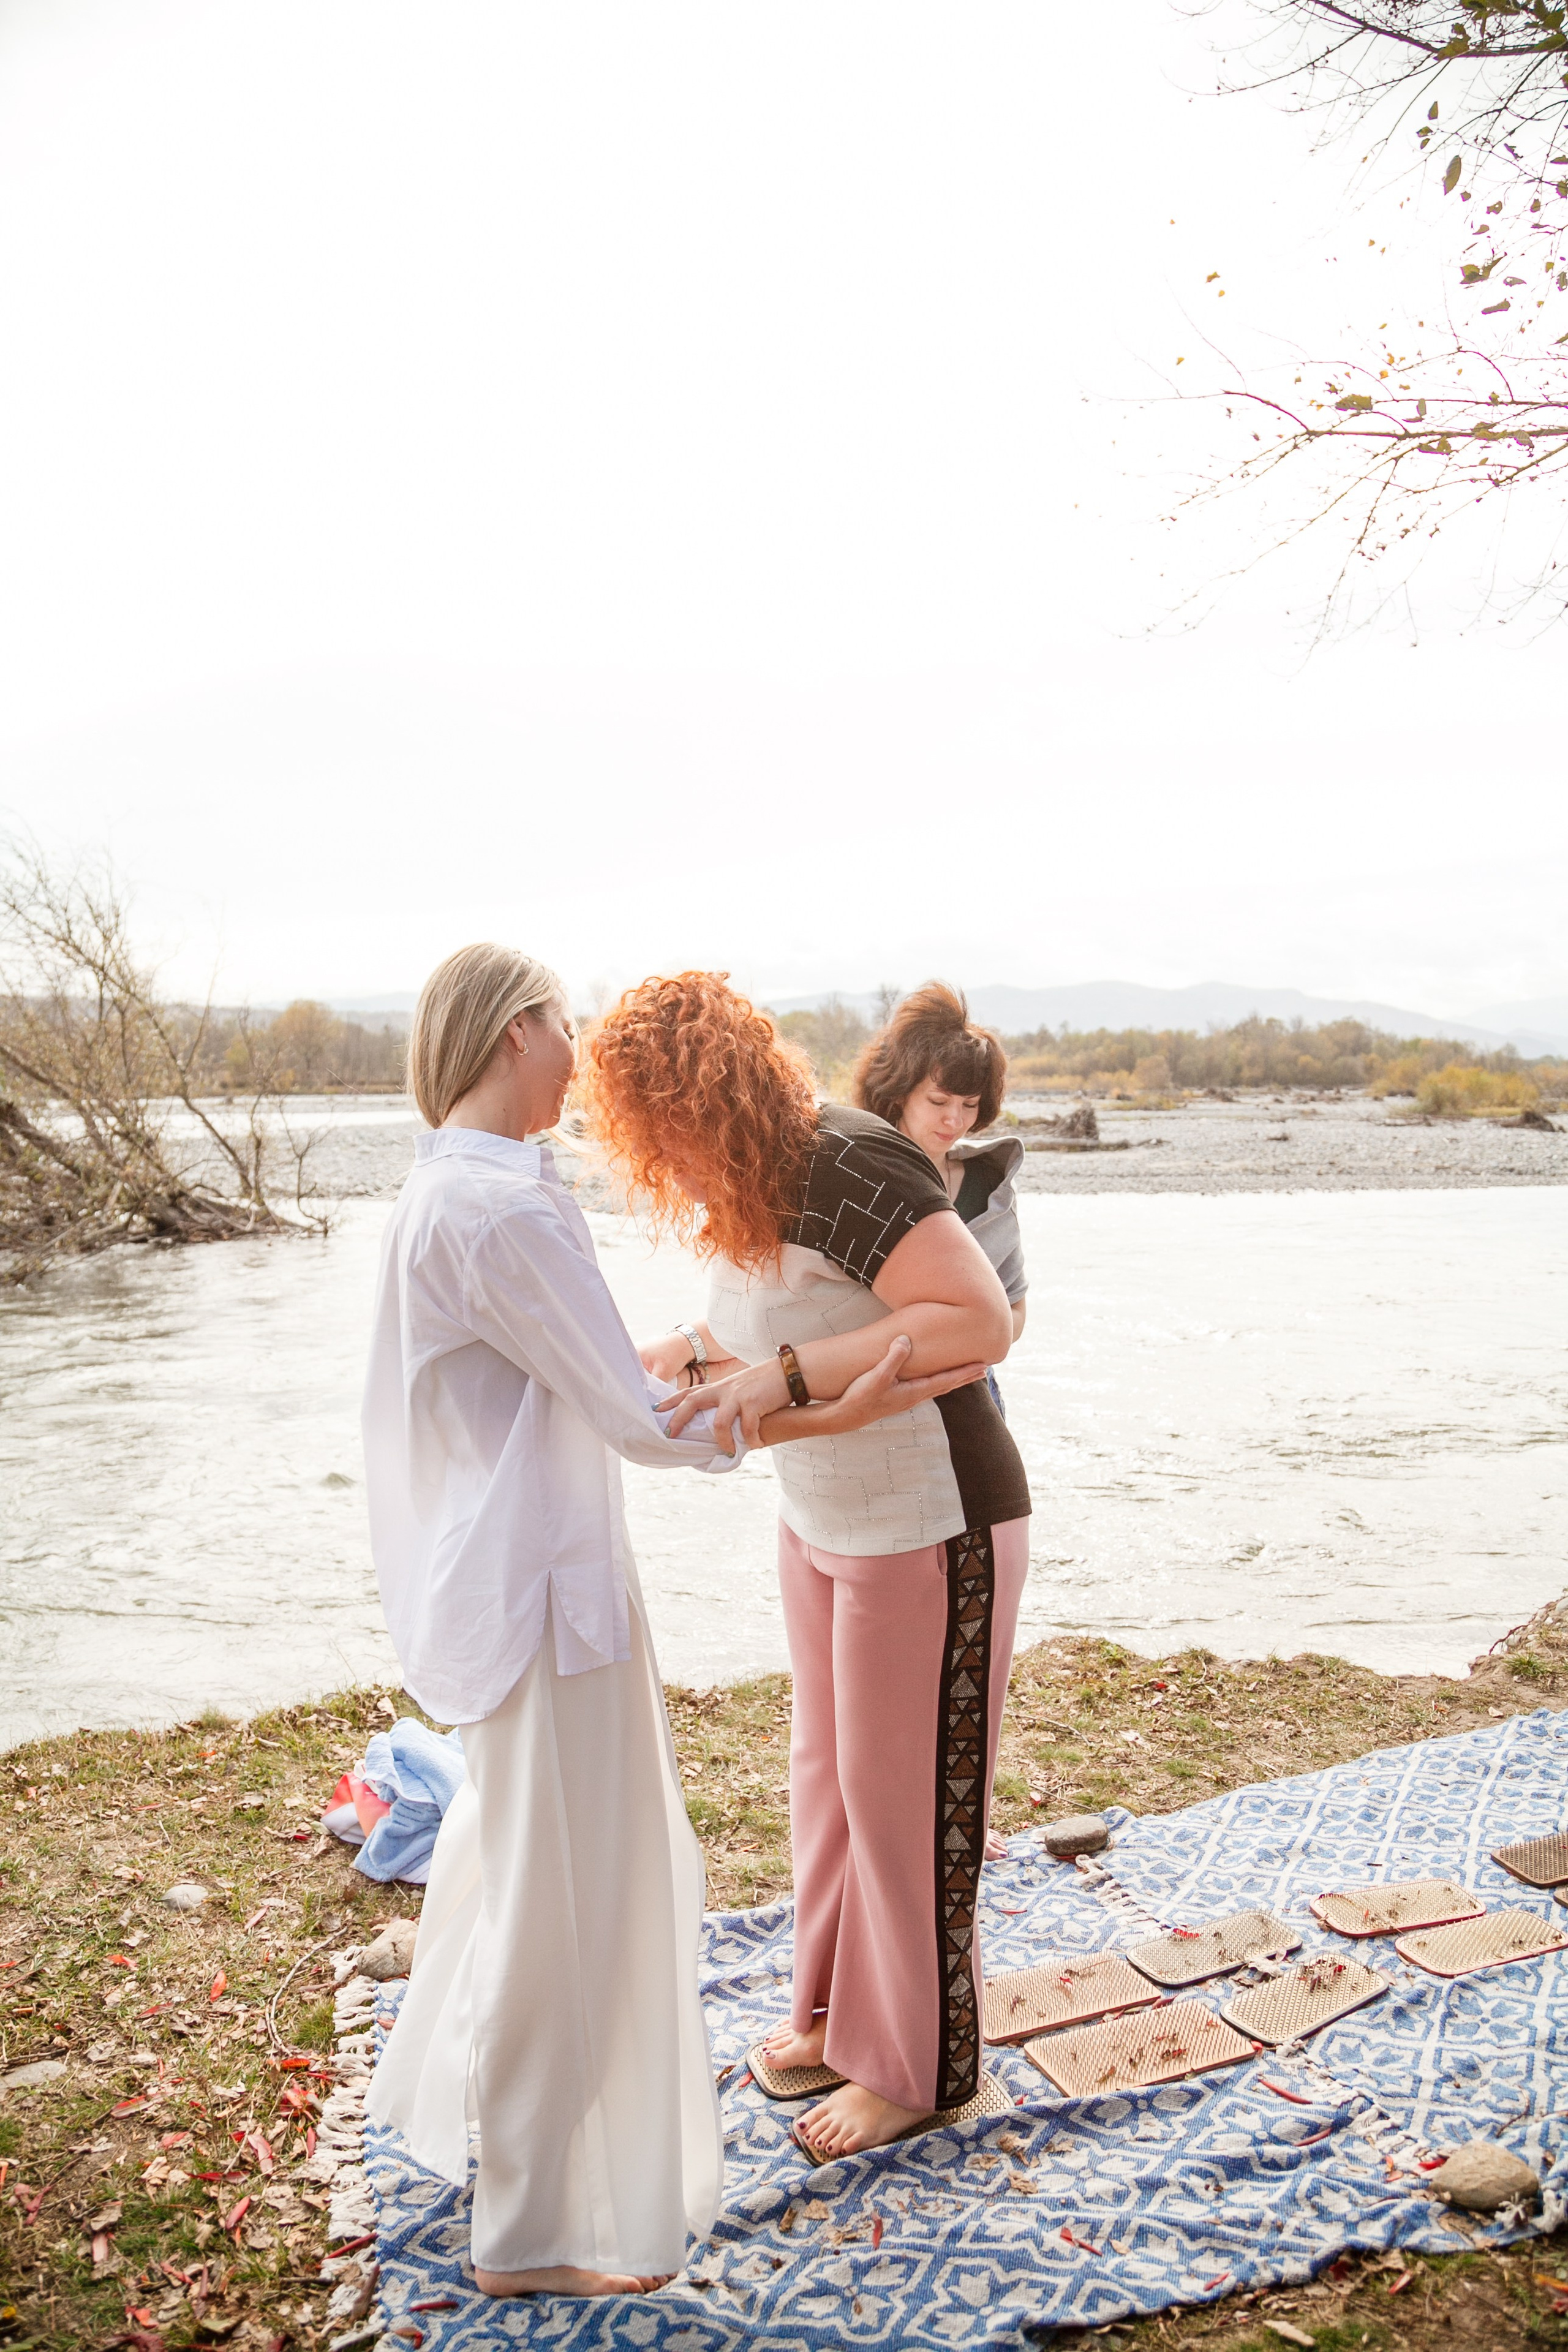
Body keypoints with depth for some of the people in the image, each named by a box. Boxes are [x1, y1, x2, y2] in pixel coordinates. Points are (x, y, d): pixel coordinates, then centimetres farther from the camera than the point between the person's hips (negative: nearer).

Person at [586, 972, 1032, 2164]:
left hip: (929, 1530, -9)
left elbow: (981, 1320, -35)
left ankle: (918, 2065, 28)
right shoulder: (756, 1186, 2)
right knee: (829, 1777, 20)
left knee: (905, 1797, 7)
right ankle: (841, 2008, 41)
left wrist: (786, 1373, -38)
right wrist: (680, 1348, 9)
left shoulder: (851, 1170, -27)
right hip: (824, 1523, 9)